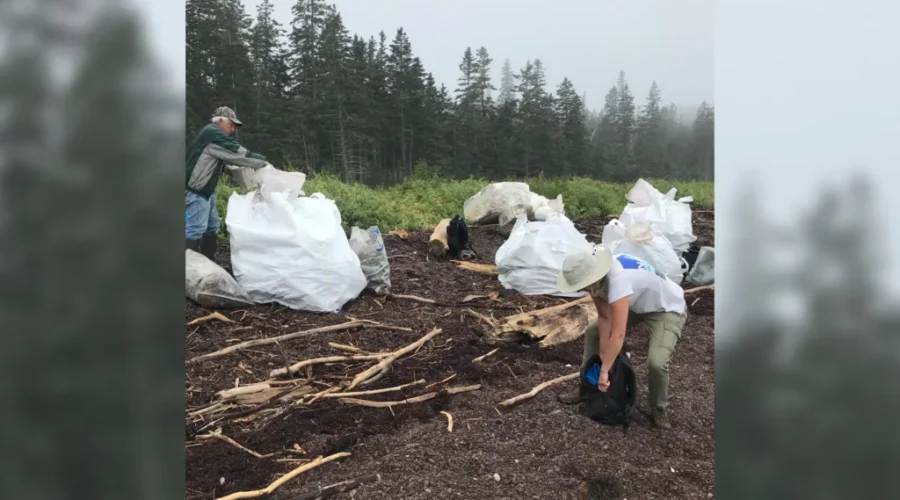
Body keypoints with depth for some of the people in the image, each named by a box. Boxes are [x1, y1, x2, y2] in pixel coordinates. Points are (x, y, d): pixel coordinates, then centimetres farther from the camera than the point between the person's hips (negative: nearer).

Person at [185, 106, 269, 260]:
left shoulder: (214, 136, 20)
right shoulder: (212, 133, -13)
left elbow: (229, 157, 15)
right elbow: (237, 153, -18)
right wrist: (262, 162, -12)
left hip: (205, 189, 11)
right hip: (195, 190, -11)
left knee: (211, 226, 14)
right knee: (195, 228, -12)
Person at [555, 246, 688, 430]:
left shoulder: (618, 280, -43)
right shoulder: (595, 273, -19)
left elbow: (618, 335, -44)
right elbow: (604, 317, -12)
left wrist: (604, 370, -37)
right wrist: (603, 357, -15)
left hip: (668, 309, -8)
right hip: (638, 304, 8)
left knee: (656, 362, -25)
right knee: (592, 331, 7)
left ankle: (658, 409, 4)